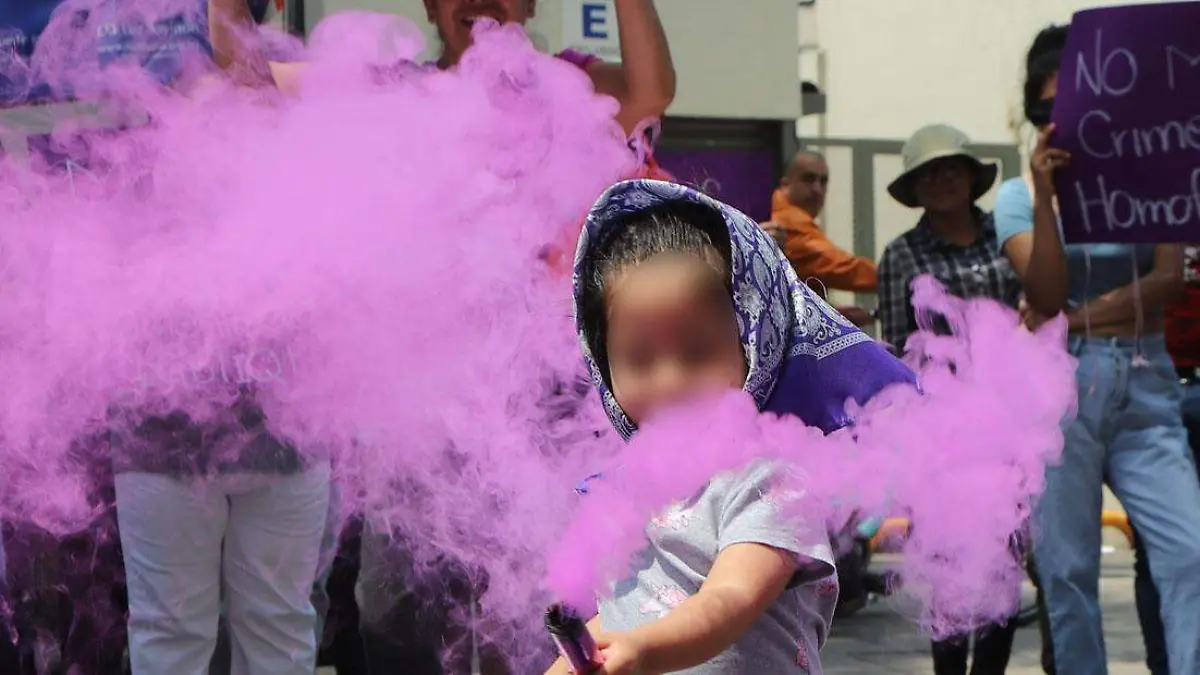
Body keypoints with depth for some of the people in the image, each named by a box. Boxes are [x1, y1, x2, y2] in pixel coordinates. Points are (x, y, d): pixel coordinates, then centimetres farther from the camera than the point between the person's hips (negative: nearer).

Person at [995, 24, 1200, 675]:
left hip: (1147, 387, 1)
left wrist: (1079, 318, -11)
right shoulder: (1020, 194, 6)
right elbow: (1046, 293, -8)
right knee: (1068, 571, 0)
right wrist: (1046, 195, -17)